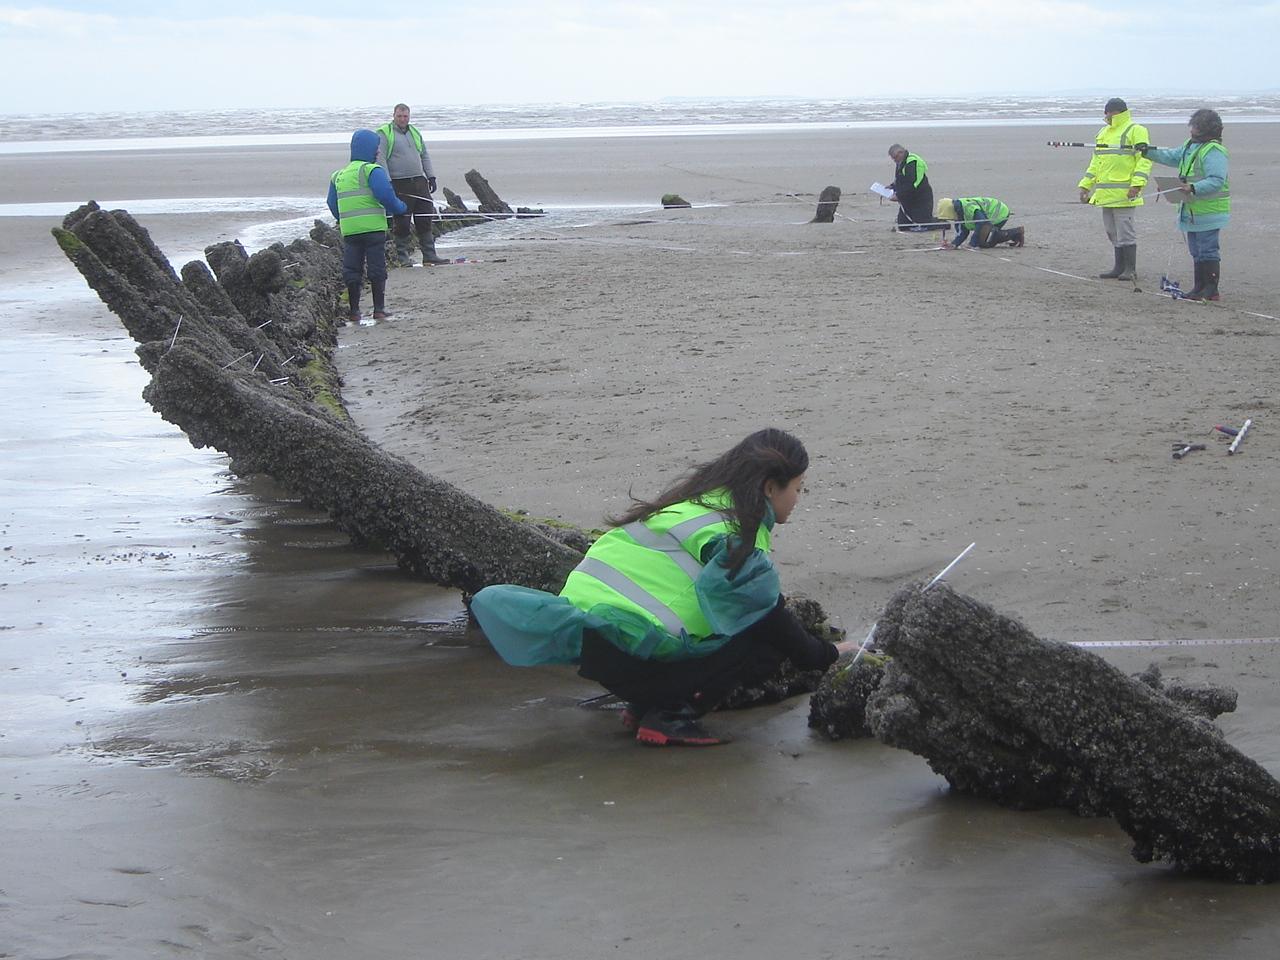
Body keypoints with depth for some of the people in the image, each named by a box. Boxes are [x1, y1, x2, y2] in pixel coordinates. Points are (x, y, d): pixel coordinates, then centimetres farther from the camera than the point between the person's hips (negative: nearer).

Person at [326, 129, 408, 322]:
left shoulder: (338, 175, 15)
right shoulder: (371, 170, -7)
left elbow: (332, 204, 17)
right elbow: (385, 194, -18)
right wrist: (400, 208, -1)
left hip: (348, 231, 5)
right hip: (373, 228, -5)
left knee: (352, 270, 8)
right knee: (377, 269, 1)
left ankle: (353, 310, 8)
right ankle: (379, 309, 1)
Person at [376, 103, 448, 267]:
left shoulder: (415, 132, 19)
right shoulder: (384, 134, -2)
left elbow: (425, 156, 25)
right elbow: (380, 158, -8)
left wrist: (431, 176, 16)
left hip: (419, 181, 6)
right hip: (399, 184, -6)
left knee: (425, 220, 3)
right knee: (402, 222, -3)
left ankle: (429, 255, 7)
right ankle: (402, 257, 5)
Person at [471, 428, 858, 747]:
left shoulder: (702, 498, 20)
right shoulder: (733, 532, -9)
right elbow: (770, 617, -8)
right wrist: (825, 655, 7)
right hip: (626, 655, -9)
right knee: (767, 643, -5)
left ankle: (647, 703, 12)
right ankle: (670, 714, -10)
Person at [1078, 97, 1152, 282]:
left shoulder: (1135, 131, -4)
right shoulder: (1103, 133, 21)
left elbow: (1144, 159, -12)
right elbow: (1096, 162, 26)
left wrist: (1137, 184, -21)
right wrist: (1085, 185, 20)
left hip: (1124, 194, -8)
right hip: (1106, 194, 8)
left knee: (1126, 232, -5)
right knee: (1112, 232, 11)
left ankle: (1130, 269, 1)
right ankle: (1119, 267, 17)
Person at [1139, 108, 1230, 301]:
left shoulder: (1213, 151, -18)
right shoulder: (1190, 146, 14)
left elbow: (1216, 181, -25)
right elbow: (1172, 156, 27)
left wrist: (1194, 188, -34)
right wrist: (1148, 152, 21)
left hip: (1208, 211, -10)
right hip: (1192, 211, 10)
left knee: (1208, 251, -5)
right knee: (1196, 251, 14)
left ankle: (1211, 289, -1)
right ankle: (1200, 287, 21)